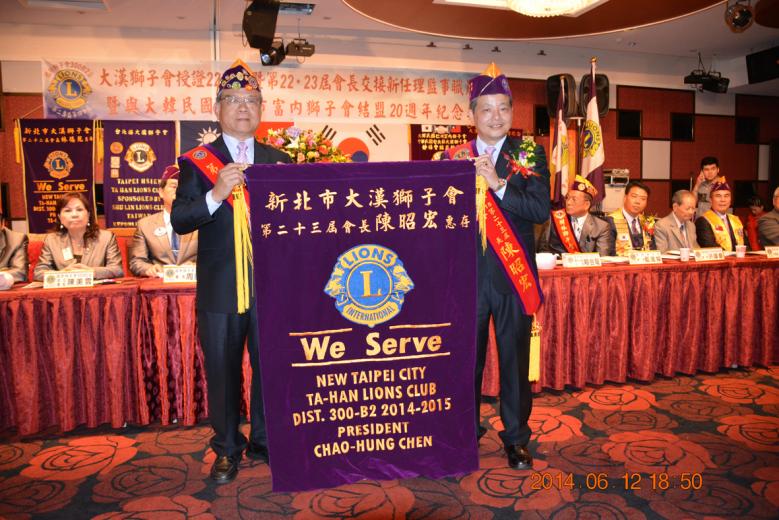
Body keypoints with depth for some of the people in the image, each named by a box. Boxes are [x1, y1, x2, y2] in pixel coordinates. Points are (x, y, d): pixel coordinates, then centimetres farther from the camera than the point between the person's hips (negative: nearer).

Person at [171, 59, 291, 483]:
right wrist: (215, 194, -20)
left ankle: (265, 442, 31)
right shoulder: (197, 162, 3)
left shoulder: (280, 161, 9)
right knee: (222, 372, 10)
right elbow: (179, 221, -7)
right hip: (219, 288, -1)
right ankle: (227, 449, 29)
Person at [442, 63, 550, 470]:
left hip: (513, 275, -1)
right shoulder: (454, 156, 6)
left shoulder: (530, 154, 1)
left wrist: (498, 184, -18)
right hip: (466, 273, 2)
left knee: (514, 358, 9)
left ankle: (516, 438, 26)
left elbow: (541, 210, -11)